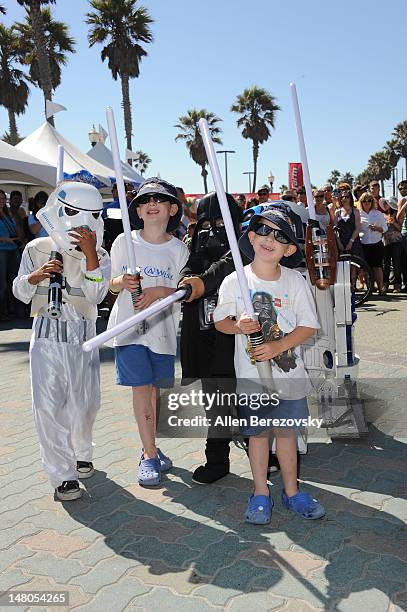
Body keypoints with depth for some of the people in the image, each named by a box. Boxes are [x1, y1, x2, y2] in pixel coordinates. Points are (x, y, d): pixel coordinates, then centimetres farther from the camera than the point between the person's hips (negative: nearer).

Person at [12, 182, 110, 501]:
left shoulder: (98, 256, -1)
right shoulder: (37, 249, 0)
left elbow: (96, 295, -15)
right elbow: (20, 293, 7)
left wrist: (90, 253, -23)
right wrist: (35, 276, -14)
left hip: (83, 338, 1)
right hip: (47, 335, 0)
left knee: (85, 403, 9)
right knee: (49, 406, -7)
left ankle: (81, 454, 37)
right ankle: (63, 474, 4)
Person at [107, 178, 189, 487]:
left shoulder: (179, 249, -2)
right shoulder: (124, 242, -2)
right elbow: (112, 284, 5)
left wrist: (161, 291, -19)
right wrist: (123, 282, -17)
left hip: (162, 328, 1)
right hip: (129, 325, -1)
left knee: (154, 389, 12)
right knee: (141, 388, -4)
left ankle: (149, 448, 29)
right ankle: (150, 454, 7)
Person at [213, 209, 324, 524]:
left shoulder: (295, 281, -4)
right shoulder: (234, 281, -5)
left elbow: (309, 326, -3)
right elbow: (220, 321, 3)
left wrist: (278, 346, -17)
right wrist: (238, 326, -20)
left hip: (289, 371, 1)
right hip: (251, 374, -1)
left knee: (286, 430, 12)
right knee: (258, 432, 10)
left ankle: (291, 491, 30)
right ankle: (261, 493, 26)